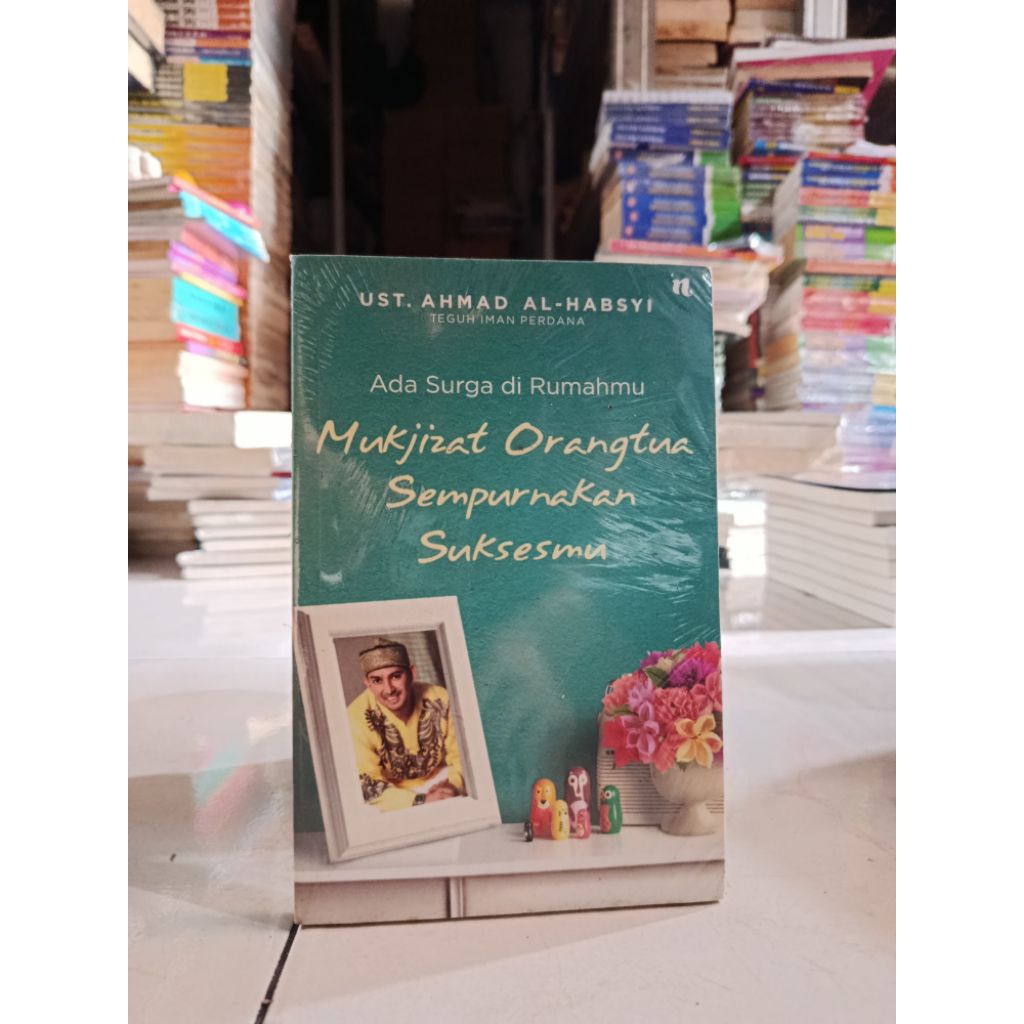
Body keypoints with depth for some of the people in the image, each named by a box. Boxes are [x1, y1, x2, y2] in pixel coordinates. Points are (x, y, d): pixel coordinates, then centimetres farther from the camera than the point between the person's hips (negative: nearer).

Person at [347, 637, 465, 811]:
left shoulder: (439, 700, -16)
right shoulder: (358, 718, -22)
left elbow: (462, 757, -5)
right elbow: (367, 787, -21)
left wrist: (453, 785, -25)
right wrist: (421, 801, -31)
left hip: (439, 787, 1)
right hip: (395, 805, -1)